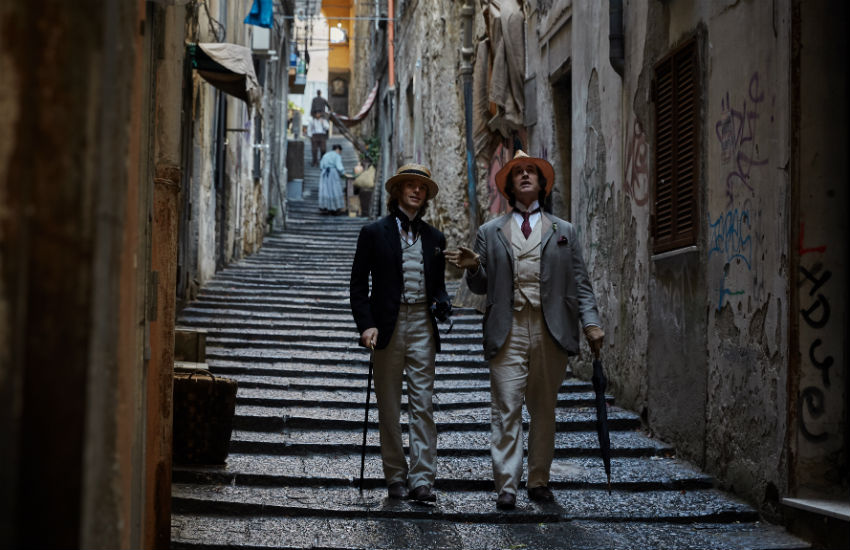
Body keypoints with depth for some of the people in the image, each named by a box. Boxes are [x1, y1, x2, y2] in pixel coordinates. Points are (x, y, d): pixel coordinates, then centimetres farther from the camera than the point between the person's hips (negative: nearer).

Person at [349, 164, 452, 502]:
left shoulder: (434, 238, 14)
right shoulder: (374, 233, 4)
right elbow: (358, 284, 1)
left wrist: (441, 304, -5)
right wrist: (366, 325, -10)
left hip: (422, 325, 2)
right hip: (387, 327, -2)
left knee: (423, 404, -3)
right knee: (389, 408, 4)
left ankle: (422, 478, -2)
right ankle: (396, 478, 12)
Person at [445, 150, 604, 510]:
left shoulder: (564, 231, 14)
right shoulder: (490, 232, 14)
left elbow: (579, 283, 9)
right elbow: (482, 286, 12)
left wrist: (591, 322, -3)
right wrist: (473, 268, -9)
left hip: (551, 333, 1)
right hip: (508, 332, -1)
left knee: (544, 411, 7)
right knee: (506, 410, -6)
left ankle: (539, 481, 17)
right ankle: (506, 486, -3)